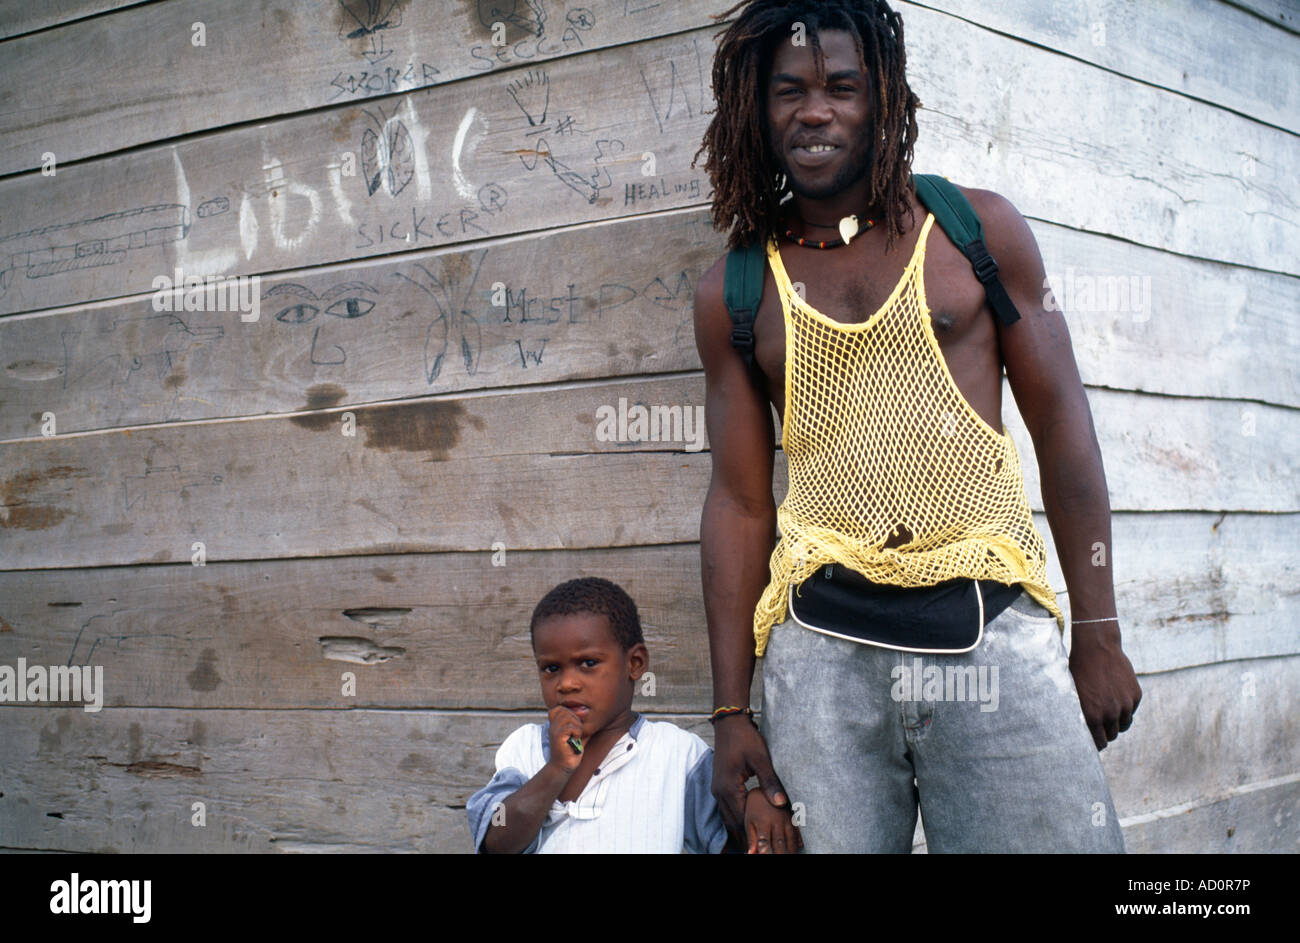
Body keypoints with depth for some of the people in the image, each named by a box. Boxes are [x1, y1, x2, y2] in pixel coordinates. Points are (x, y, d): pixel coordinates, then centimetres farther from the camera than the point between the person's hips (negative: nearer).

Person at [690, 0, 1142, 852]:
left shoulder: (977, 230, 5)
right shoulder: (734, 293, 8)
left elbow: (1062, 426, 6)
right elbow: (739, 499, 10)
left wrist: (1098, 636, 3)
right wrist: (731, 710, 6)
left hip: (991, 625, -1)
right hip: (824, 639, 1)